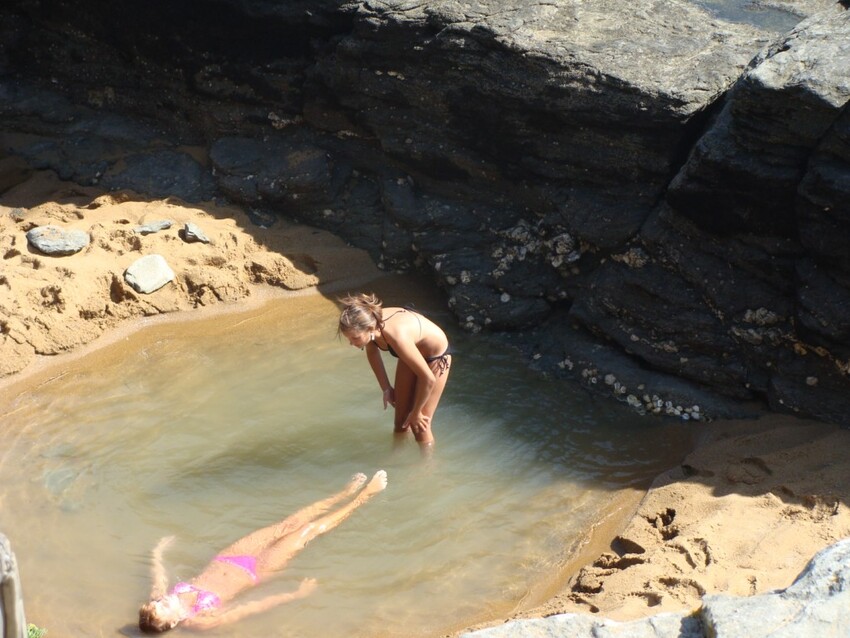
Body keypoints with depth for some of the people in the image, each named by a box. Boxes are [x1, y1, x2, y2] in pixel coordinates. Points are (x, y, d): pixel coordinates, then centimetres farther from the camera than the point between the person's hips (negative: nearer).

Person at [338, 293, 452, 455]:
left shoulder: (396, 335, -43)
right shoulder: (370, 322, -23)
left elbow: (428, 378, -33)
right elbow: (372, 352, 4)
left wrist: (416, 412, -18)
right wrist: (386, 388, 7)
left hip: (435, 357, -6)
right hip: (413, 352, 6)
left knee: (419, 425, 2)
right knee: (401, 418, 14)